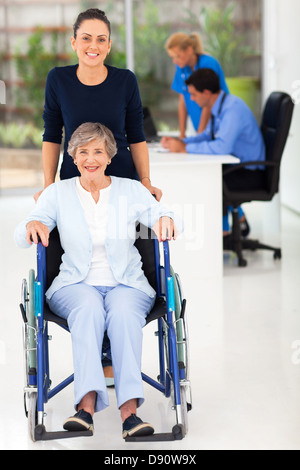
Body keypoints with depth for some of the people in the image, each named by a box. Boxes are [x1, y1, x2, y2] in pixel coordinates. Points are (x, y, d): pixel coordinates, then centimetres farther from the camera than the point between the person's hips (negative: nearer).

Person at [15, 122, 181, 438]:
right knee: (88, 307, -36)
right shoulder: (58, 193, 10)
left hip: (127, 284, 0)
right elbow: (21, 239, 2)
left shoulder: (132, 190, 11)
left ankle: (129, 409, -47)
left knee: (123, 310, -35)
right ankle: (87, 403, -48)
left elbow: (163, 221, 3)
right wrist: (32, 225, -22)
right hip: (76, 284, 0)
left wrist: (166, 220, -22)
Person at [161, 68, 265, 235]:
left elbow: (223, 146, -34)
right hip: (234, 165, 10)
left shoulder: (233, 109, -23)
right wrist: (179, 142, 3)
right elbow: (207, 135, 20)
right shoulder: (220, 106, 7)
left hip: (249, 174, -10)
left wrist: (185, 148, -26)